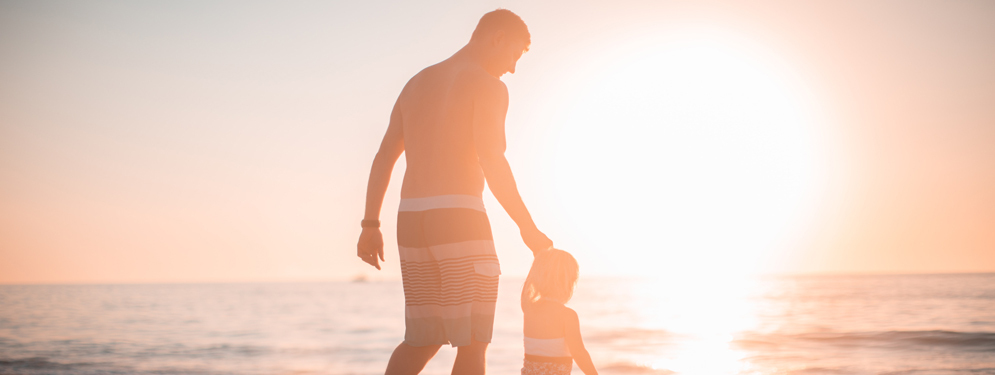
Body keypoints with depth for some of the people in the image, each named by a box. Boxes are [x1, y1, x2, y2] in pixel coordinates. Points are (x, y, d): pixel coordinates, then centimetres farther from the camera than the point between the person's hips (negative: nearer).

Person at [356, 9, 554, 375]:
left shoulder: (416, 83, 20)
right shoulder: (488, 86, -4)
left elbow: (383, 158, 16)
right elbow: (491, 161, -16)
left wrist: (371, 226, 17)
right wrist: (528, 229, -10)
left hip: (411, 222, 7)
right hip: (460, 219, -7)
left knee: (422, 342, 17)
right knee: (473, 344, 1)